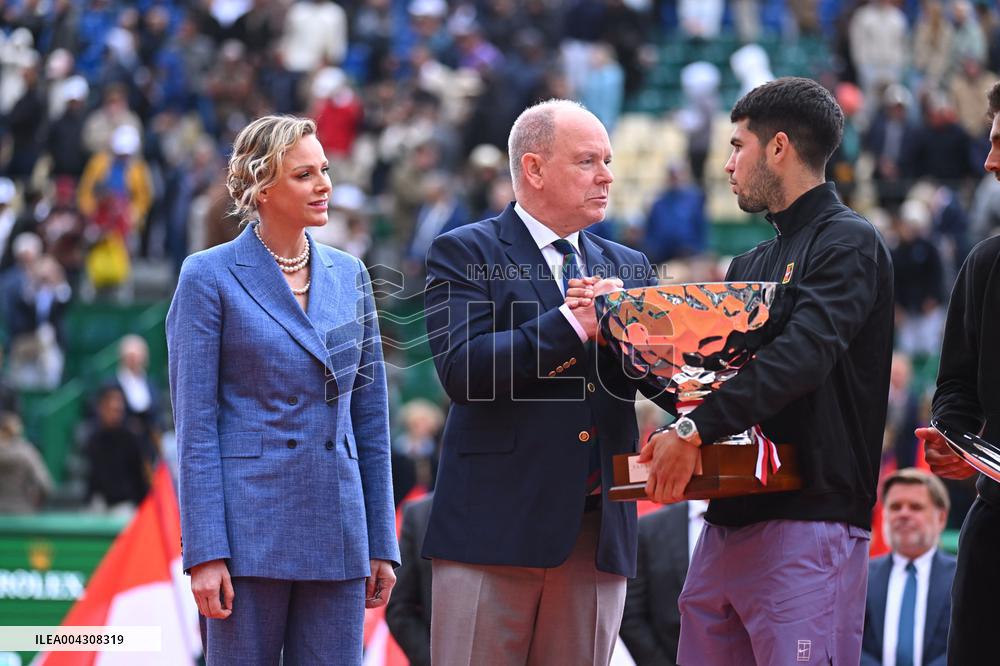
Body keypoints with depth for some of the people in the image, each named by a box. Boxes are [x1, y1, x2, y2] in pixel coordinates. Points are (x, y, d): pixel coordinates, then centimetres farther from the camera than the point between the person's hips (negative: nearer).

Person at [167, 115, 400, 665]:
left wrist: (382, 543, 10)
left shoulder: (348, 276, 12)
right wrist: (205, 553, -13)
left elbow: (370, 416, 14)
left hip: (336, 533, 4)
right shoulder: (209, 277, -3)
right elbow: (195, 424, -6)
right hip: (249, 529, -4)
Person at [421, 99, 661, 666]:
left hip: (600, 529, 5)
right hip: (497, 525, -5)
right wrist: (575, 323, -14)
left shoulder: (629, 268, 18)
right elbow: (462, 369, -14)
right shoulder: (464, 253, 1)